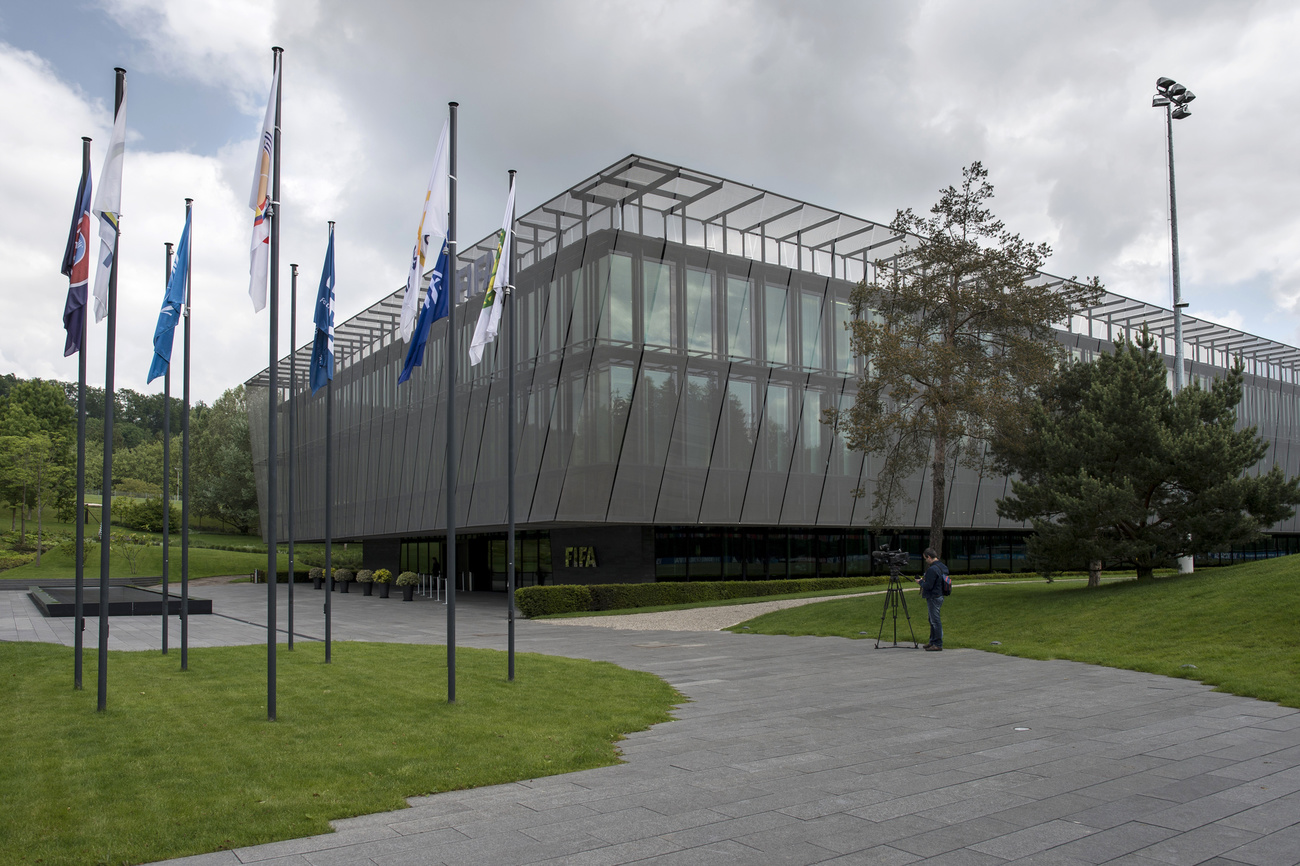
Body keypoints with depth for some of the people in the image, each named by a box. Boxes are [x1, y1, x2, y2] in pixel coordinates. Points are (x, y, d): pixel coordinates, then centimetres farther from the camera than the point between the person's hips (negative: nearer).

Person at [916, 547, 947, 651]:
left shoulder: (932, 569, -21)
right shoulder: (943, 567, 11)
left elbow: (928, 586, -22)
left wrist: (920, 581, -4)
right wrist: (924, 579, 15)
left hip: (934, 598, -10)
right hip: (940, 596, 10)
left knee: (935, 621, -5)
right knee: (932, 620, 18)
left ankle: (938, 644, -2)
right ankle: (933, 642, 26)